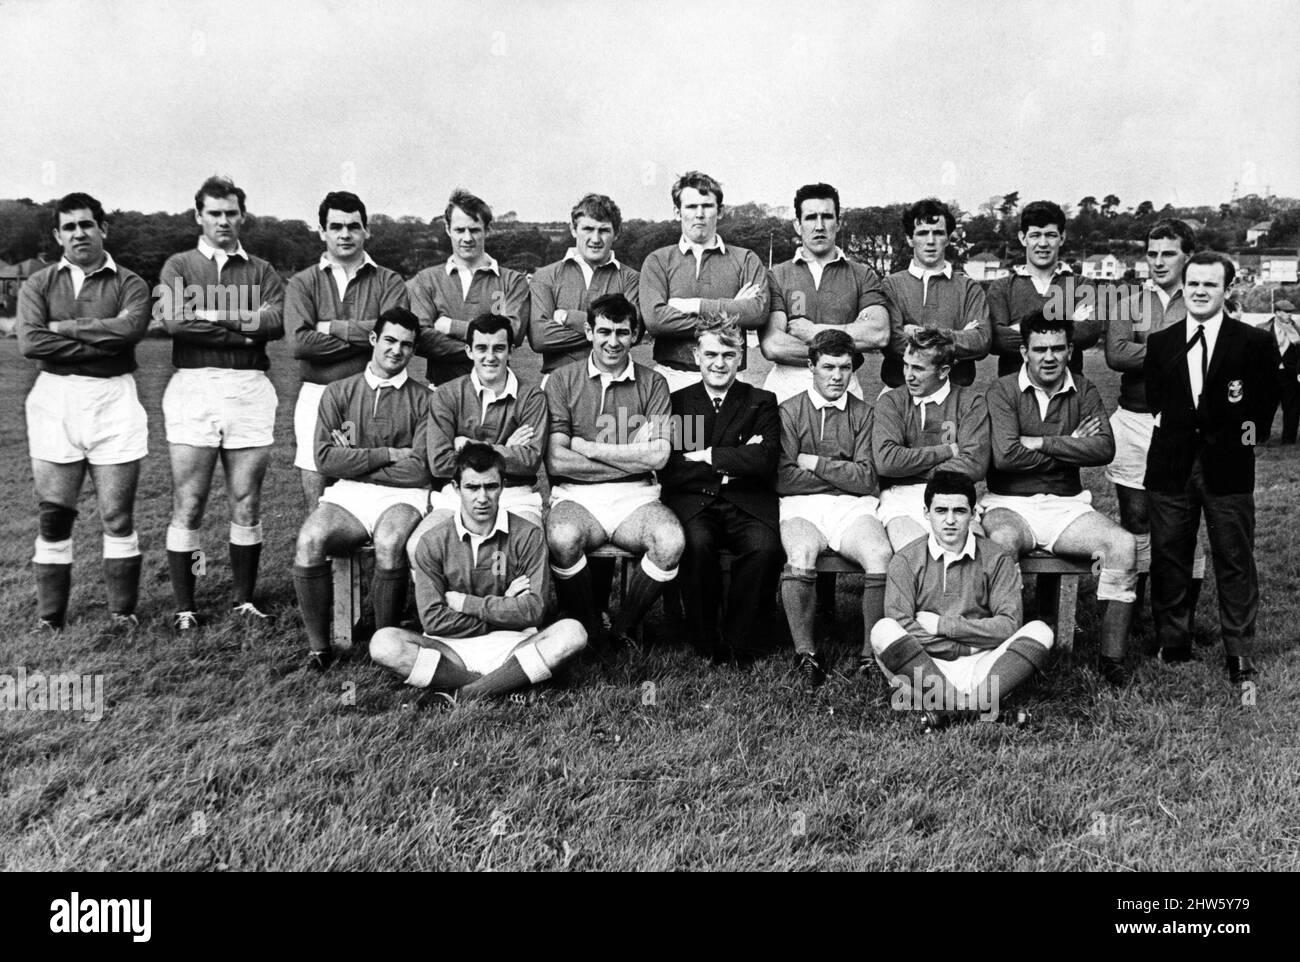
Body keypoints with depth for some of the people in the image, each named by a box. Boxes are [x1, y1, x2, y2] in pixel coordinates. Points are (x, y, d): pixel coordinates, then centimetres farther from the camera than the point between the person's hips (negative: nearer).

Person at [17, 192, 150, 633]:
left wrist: (67, 327, -8)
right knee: (52, 517, 4)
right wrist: (103, 342, -10)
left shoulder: (129, 284, 6)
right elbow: (30, 342, -7)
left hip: (113, 402, -1)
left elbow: (130, 328, -15)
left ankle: (122, 613, 12)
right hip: (54, 401, 1)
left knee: (118, 516, 2)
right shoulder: (38, 285, 10)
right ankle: (49, 618, 13)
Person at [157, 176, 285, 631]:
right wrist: (245, 331, -8)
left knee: (246, 504, 4)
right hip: (193, 387, -1)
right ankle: (184, 607, 8)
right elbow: (174, 320, -7)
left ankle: (244, 600, 15)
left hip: (250, 388, 1)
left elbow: (276, 321, -5)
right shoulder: (179, 266, 11)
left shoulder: (261, 271, 14)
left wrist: (213, 315, -9)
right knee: (187, 506, -1)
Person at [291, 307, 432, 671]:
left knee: (390, 543, -35)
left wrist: (356, 459, -1)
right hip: (346, 494, 2)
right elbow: (325, 458, 1)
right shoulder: (339, 392, 13)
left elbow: (418, 470, -3)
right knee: (309, 540, -29)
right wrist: (387, 455, -4)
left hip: (401, 496, -2)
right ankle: (318, 647, -14)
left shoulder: (422, 399, 7)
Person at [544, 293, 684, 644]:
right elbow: (556, 461, -5)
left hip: (635, 497, 1)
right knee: (563, 538, -35)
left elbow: (658, 457, -4)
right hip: (576, 496, -1)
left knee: (671, 540, -29)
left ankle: (623, 629, -4)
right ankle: (586, 632, -8)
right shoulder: (562, 380, 6)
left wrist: (588, 447, -6)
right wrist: (632, 457, -4)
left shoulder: (652, 384, 10)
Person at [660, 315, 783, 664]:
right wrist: (733, 462, -3)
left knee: (766, 546, -31)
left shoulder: (762, 403, 14)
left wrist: (708, 456, -5)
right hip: (692, 503, 0)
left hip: (746, 504, 1)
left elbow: (764, 462, -3)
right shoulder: (677, 402, 14)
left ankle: (736, 644, -12)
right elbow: (668, 471, 0)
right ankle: (705, 643, -13)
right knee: (696, 543, -34)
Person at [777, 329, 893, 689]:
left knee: (881, 556, -30)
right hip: (802, 507, -1)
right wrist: (843, 472, -1)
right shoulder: (789, 411, 9)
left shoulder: (863, 413, 13)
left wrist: (814, 463, -1)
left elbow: (866, 480, 2)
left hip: (852, 507, 1)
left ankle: (873, 654, -17)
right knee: (800, 558, -34)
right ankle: (806, 656, -21)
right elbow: (783, 480, -3)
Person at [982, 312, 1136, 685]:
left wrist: (1040, 443, -12)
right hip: (1009, 504, -3)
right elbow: (1005, 455, -16)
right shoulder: (1002, 392, -1)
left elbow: (1104, 448, -9)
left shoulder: (1084, 392, 9)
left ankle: (1113, 658, -14)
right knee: (1003, 541, -37)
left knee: (1123, 545, -22)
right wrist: (1070, 448, -6)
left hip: (1067, 504, 3)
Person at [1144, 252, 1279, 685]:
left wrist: (1251, 430, 0)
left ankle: (1240, 657, 11)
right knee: (1168, 558, 8)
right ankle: (1172, 647, 21)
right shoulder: (1160, 343, 9)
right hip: (1171, 467, 3)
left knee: (1235, 560, 2)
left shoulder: (1255, 343, 1)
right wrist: (1166, 425, 1)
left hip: (1228, 468, -2)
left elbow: (1266, 400, 7)